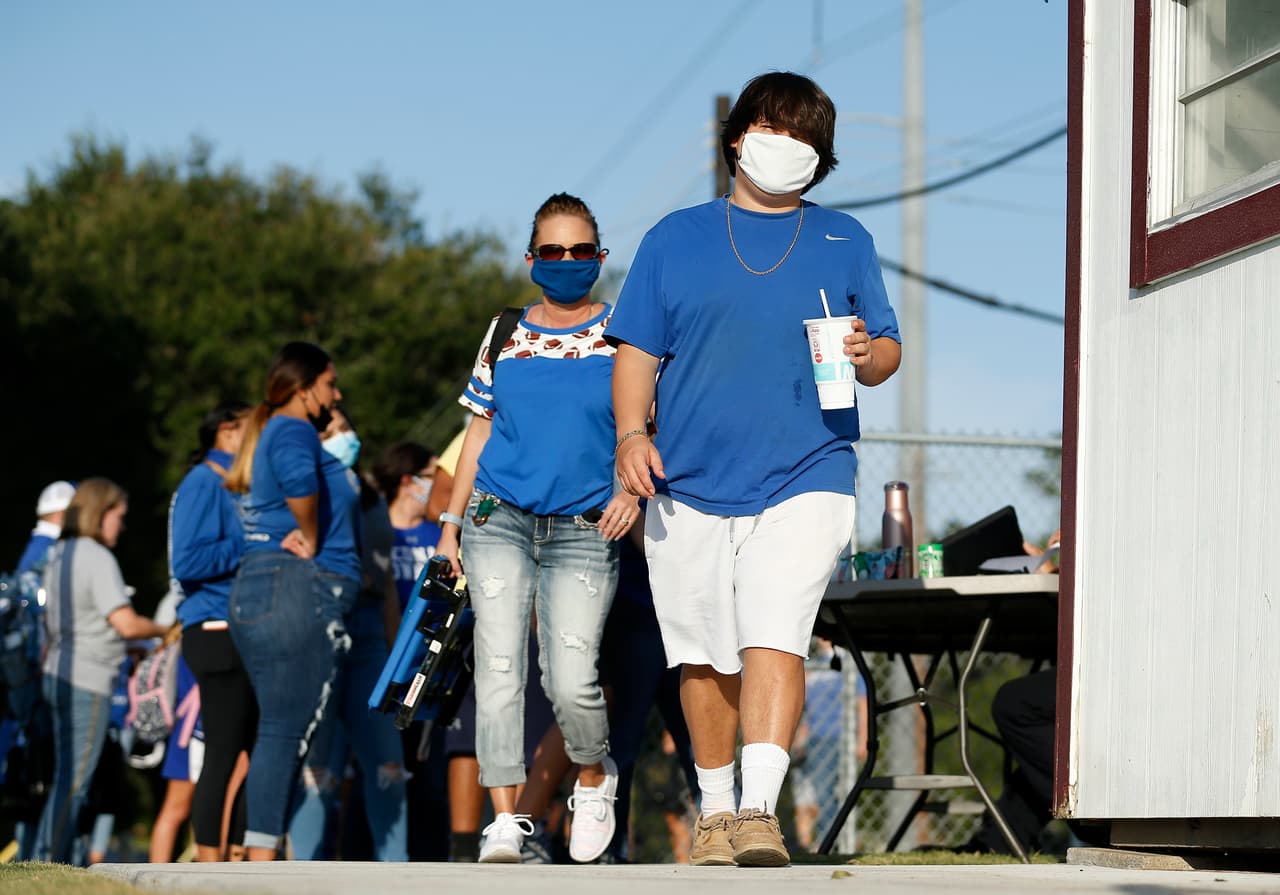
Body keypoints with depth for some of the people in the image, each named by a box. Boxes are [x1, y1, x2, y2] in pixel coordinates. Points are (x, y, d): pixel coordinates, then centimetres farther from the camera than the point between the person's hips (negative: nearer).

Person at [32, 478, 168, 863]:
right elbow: (126, 624, -20)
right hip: (87, 681, -9)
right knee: (74, 783, -6)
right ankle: (51, 864, -7)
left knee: (65, 780, 12)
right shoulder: (98, 558, -13)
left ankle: (45, 864, 13)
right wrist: (164, 630, -2)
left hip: (58, 673, 9)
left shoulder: (58, 556, 14)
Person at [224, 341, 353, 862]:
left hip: (256, 589, 10)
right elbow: (298, 476, -28)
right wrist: (311, 542, -15)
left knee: (282, 732, 10)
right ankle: (262, 863, -17)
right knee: (288, 731, -12)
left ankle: (261, 858, 8)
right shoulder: (294, 429, -6)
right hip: (298, 586, -10)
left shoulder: (270, 434, 26)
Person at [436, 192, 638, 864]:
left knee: (571, 680, -14)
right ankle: (504, 819, -7)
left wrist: (633, 488, -12)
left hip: (584, 531, -2)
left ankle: (594, 778, 16)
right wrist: (451, 523, 12)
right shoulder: (505, 336, 10)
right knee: (498, 666, -9)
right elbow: (481, 430, 16)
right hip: (499, 521, 2)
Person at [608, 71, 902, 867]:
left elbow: (888, 350, 14)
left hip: (804, 480, -1)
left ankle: (761, 808, -24)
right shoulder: (677, 239, 11)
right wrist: (632, 433, -6)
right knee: (705, 656, 6)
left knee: (775, 638, -18)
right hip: (692, 483, 1)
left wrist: (867, 354, -10)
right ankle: (717, 810, 20)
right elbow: (638, 350, 9)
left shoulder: (845, 242, 13)